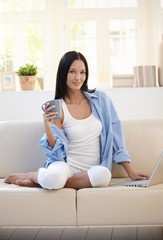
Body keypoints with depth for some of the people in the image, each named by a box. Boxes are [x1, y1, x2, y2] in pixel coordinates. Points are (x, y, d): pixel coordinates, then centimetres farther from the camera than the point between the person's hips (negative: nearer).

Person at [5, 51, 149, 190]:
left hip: (94, 170, 4)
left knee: (103, 175, -35)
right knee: (53, 177, -40)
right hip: (67, 165, -3)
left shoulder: (101, 99, 3)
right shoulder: (57, 108, -1)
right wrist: (47, 126, -20)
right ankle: (35, 175, -1)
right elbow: (58, 150, -3)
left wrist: (130, 172, 1)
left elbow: (116, 137, 5)